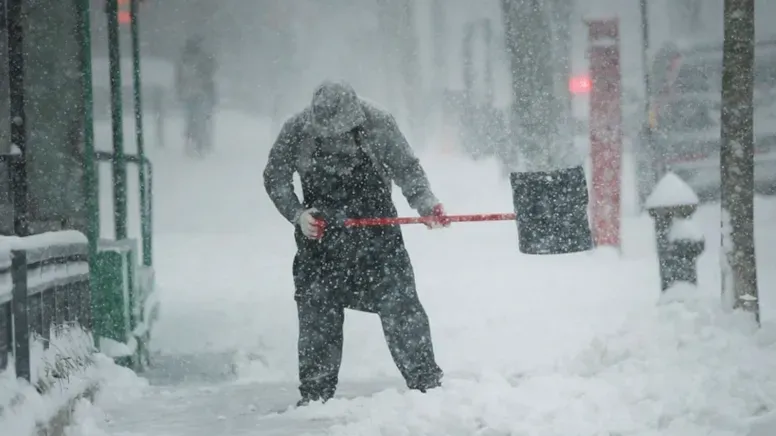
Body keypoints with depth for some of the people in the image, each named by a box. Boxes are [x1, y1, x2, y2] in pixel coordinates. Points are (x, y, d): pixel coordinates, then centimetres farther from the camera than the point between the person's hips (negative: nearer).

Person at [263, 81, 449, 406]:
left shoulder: (379, 125, -14)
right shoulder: (296, 130, -12)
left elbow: (407, 169, -5)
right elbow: (275, 177, 1)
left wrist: (426, 204, -21)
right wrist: (297, 215, -12)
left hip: (376, 225, -1)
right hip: (319, 232, 1)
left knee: (399, 303, -6)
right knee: (316, 314, 3)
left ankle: (426, 382, 2)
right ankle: (315, 393, 13)